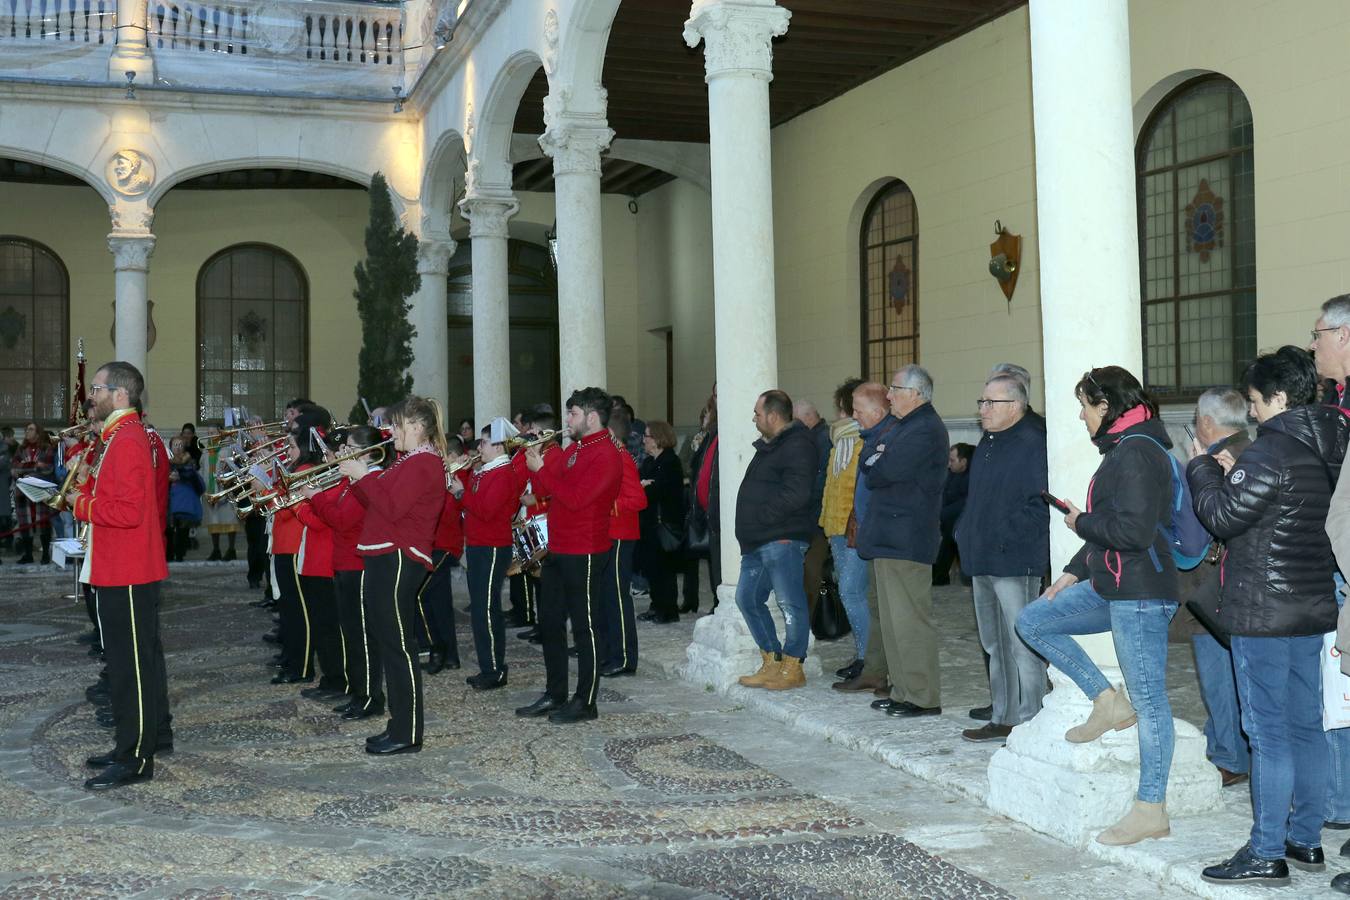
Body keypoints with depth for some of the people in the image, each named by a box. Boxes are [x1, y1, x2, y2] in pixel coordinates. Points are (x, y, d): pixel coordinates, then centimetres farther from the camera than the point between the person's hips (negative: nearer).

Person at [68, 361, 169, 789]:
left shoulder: (127, 442, -17)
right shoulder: (121, 437, 17)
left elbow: (128, 511, -24)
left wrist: (82, 505, -12)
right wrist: (87, 488, 7)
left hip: (129, 576, -11)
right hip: (121, 571, 11)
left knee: (133, 665, -4)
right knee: (127, 661, 16)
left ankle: (136, 760, 2)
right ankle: (131, 745, 25)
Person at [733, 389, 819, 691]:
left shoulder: (798, 446, -12)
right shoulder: (769, 446, 21)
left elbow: (796, 494, -23)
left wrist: (761, 516, -17)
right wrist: (748, 529, 15)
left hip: (782, 540, -11)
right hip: (758, 541, 11)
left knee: (790, 604, -4)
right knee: (747, 598, 14)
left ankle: (792, 668, 4)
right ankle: (772, 663, 22)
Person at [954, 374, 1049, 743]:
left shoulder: (1032, 444, -13)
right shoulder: (988, 443, 17)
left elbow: (1040, 505, -20)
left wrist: (1004, 535, -20)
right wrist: (965, 533, 13)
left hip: (1015, 561, -10)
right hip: (983, 560, 10)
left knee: (1021, 645, -4)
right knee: (995, 644, 16)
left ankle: (1027, 723, 3)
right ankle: (1002, 718, 25)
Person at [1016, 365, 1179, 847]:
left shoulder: (1137, 452, -17)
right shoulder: (1122, 449, 15)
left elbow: (1133, 530, -25)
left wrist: (1080, 523, -9)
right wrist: (1072, 573, 19)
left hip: (1140, 594, -11)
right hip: (1111, 588, 11)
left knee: (1149, 699, -4)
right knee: (1032, 621, 11)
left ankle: (1151, 810, 3)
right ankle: (1107, 701, 14)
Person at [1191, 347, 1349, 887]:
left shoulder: (1272, 451, -17)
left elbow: (1222, 518, -14)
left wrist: (1202, 470, 2)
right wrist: (1234, 474, 15)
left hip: (1264, 612, -9)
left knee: (1268, 732, -4)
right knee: (1306, 726, 14)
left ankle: (1266, 855, 1)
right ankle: (1307, 841, 23)